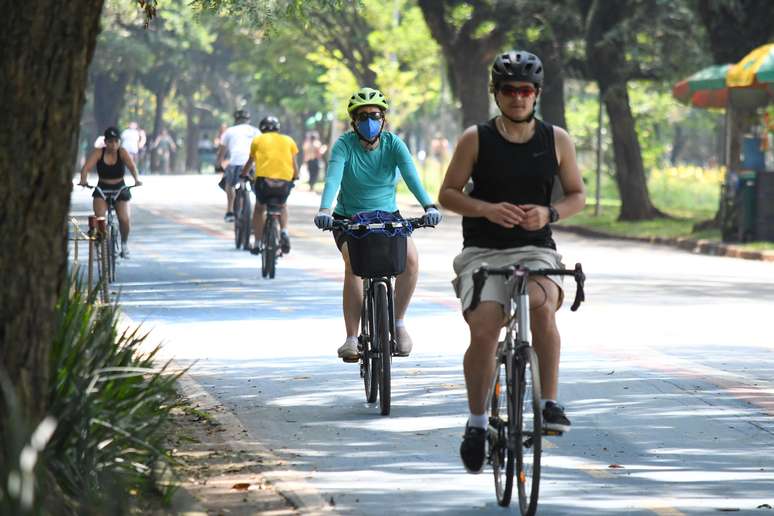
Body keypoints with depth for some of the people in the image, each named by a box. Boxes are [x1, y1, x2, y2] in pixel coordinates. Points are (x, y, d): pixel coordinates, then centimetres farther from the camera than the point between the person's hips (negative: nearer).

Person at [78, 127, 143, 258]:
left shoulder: (122, 152, -8)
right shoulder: (98, 153, -8)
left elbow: (132, 166, -23)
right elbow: (86, 167, -19)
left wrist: (136, 179, -43)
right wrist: (83, 179, -40)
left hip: (120, 189, 0)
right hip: (102, 189, 0)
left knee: (124, 219, -16)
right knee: (99, 217, -24)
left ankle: (124, 243, 13)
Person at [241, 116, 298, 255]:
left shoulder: (258, 140, 16)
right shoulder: (288, 140, 18)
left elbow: (250, 161, 26)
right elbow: (294, 164, 18)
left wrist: (243, 175, 43)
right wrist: (295, 178, 36)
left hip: (264, 179, -1)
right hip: (285, 182, 1)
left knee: (259, 208, 25)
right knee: (283, 206, 31)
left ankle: (257, 244, 21)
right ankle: (284, 232, 8)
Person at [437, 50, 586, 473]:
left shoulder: (556, 140, 6)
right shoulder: (476, 139, 1)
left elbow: (577, 195, 12)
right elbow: (448, 193, 3)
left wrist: (549, 213, -10)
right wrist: (486, 209, -15)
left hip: (536, 250, 1)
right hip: (483, 252, 0)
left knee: (542, 305, -32)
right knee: (484, 331, -22)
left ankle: (550, 404, -23)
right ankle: (477, 422, -3)